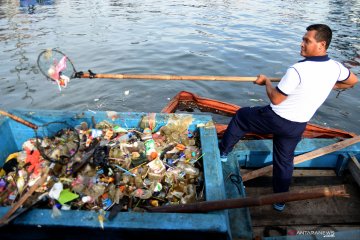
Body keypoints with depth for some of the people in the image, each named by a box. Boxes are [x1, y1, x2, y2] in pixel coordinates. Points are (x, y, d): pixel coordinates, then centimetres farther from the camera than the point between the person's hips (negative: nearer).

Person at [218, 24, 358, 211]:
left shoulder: (297, 70, -27)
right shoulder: (335, 67, -4)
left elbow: (275, 99, -19)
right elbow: (352, 82, 18)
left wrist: (266, 81, -2)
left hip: (276, 119, -6)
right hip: (298, 126, 6)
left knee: (241, 116, 18)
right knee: (285, 160, 22)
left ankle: (223, 151, 31)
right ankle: (280, 201, 36)